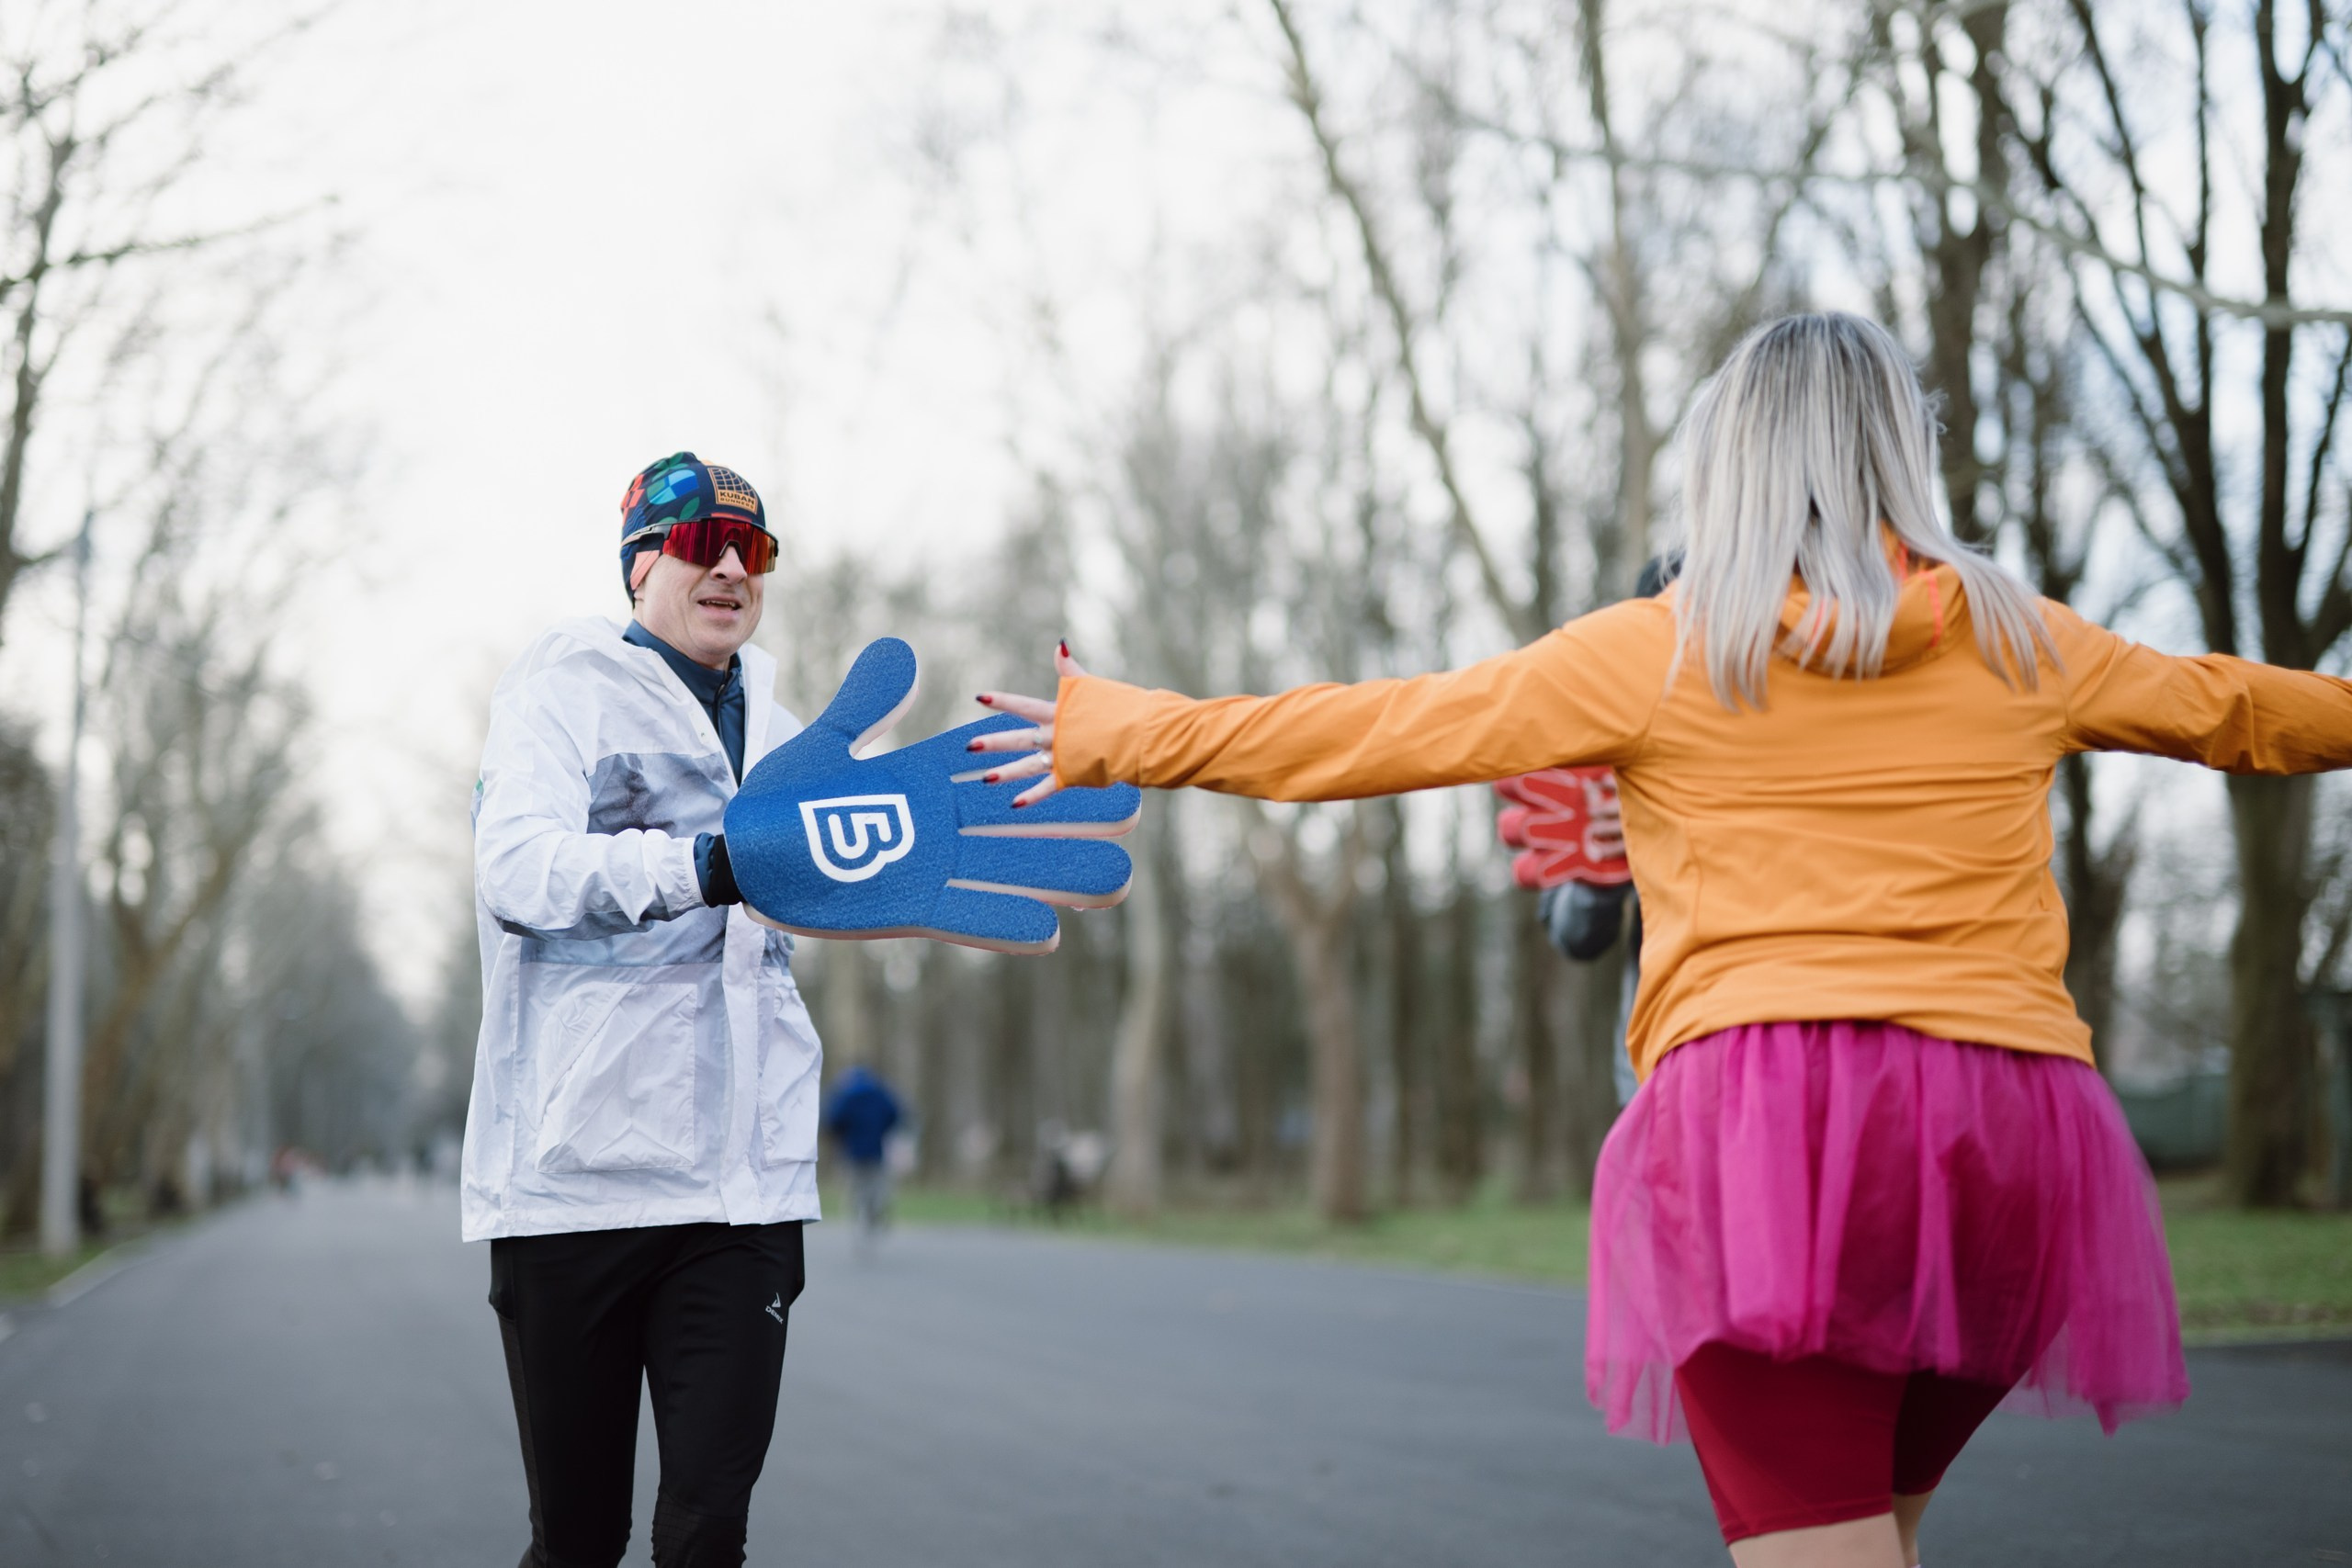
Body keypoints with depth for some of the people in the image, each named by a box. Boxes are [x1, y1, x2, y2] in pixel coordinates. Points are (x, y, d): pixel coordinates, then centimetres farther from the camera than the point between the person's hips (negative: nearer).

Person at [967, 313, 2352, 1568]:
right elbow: (2234, 710, 28)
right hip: (2007, 1126, 4)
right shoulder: (2017, 640, 12)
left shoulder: (1657, 655, 4)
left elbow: (1381, 730, 10)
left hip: (1764, 1125, -4)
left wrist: (1126, 732, 21)